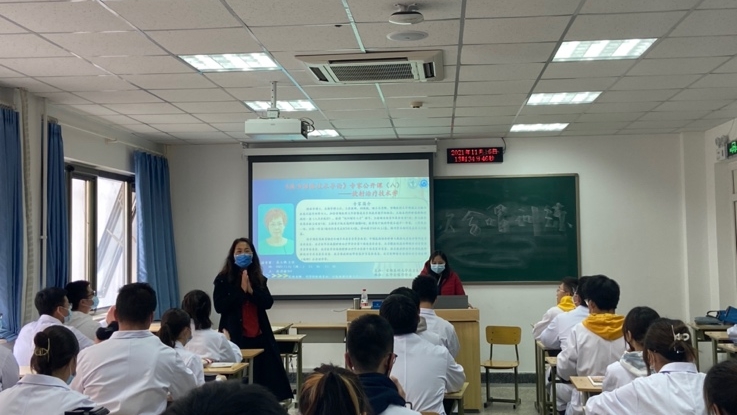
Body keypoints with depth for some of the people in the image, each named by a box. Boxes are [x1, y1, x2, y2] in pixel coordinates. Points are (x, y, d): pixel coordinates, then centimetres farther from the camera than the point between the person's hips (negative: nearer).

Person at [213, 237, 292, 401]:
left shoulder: (259, 279, 11)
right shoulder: (223, 279, 0)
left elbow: (268, 303, 0)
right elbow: (219, 306, -11)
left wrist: (251, 290, -14)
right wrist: (241, 290, -14)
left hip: (259, 336, 4)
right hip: (235, 336, -4)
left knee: (268, 375, 1)